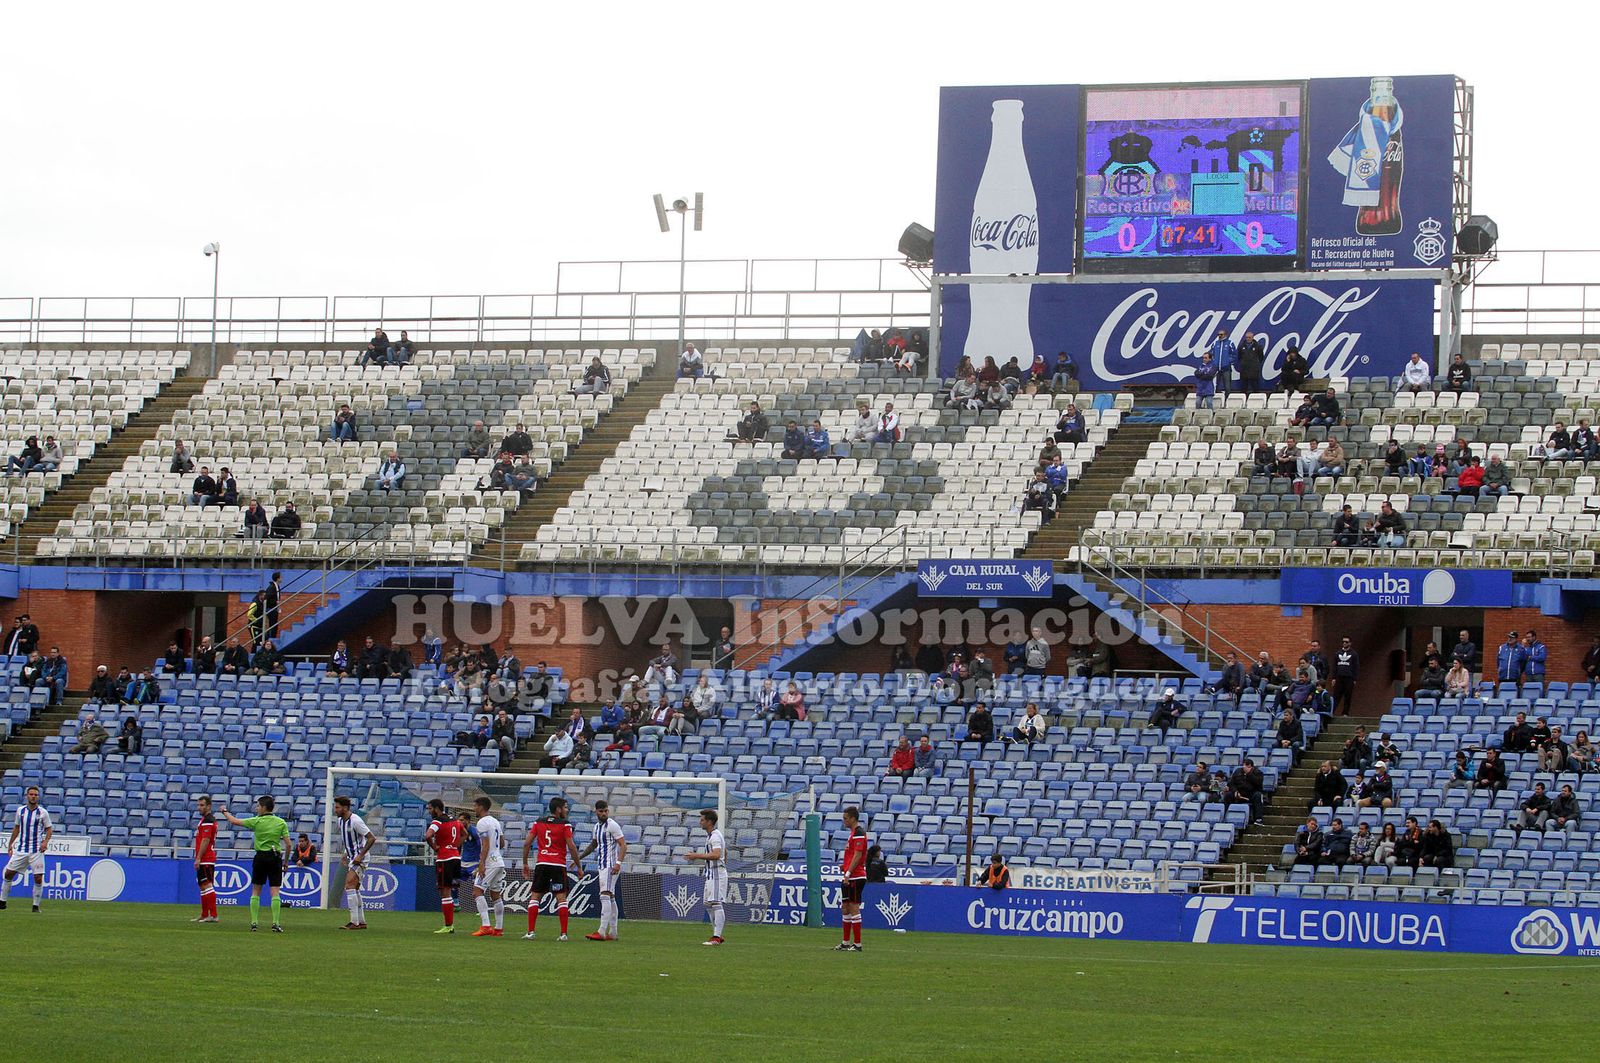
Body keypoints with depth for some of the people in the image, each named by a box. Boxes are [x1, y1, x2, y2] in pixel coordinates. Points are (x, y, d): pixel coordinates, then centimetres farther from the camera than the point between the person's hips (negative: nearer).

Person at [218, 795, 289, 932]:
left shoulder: (257, 821, -3)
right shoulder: (281, 823, 0)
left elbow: (234, 821, 5)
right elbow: (288, 844, -3)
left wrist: (224, 812, 23)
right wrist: (286, 861, 10)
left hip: (260, 857, 0)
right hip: (275, 857, 0)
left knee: (256, 891, 11)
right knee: (275, 892, -2)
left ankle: (254, 922, 7)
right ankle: (276, 923, -11)